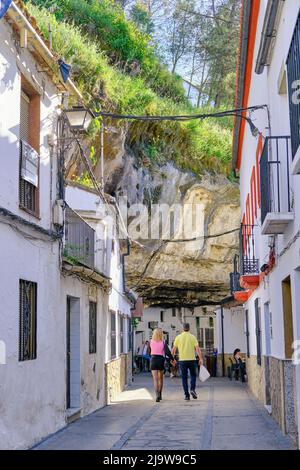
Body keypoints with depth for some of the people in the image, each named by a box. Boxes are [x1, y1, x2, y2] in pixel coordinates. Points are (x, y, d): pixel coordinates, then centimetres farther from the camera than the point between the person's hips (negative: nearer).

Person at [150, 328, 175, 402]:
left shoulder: (151, 342, -1)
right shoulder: (163, 342, -6)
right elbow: (167, 352, -14)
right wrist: (172, 359, -4)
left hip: (153, 360, 0)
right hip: (161, 360, 0)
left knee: (155, 379, -3)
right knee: (161, 378, 18)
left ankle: (157, 395, -21)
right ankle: (160, 395, 28)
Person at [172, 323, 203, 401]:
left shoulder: (178, 337, 2)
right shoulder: (192, 337, 0)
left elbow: (174, 349, 6)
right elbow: (197, 348, -8)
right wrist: (200, 359, -9)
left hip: (182, 360, 1)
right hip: (191, 359, 0)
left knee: (184, 378, 7)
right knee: (193, 375, 17)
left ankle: (186, 394, 2)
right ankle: (192, 389, -3)